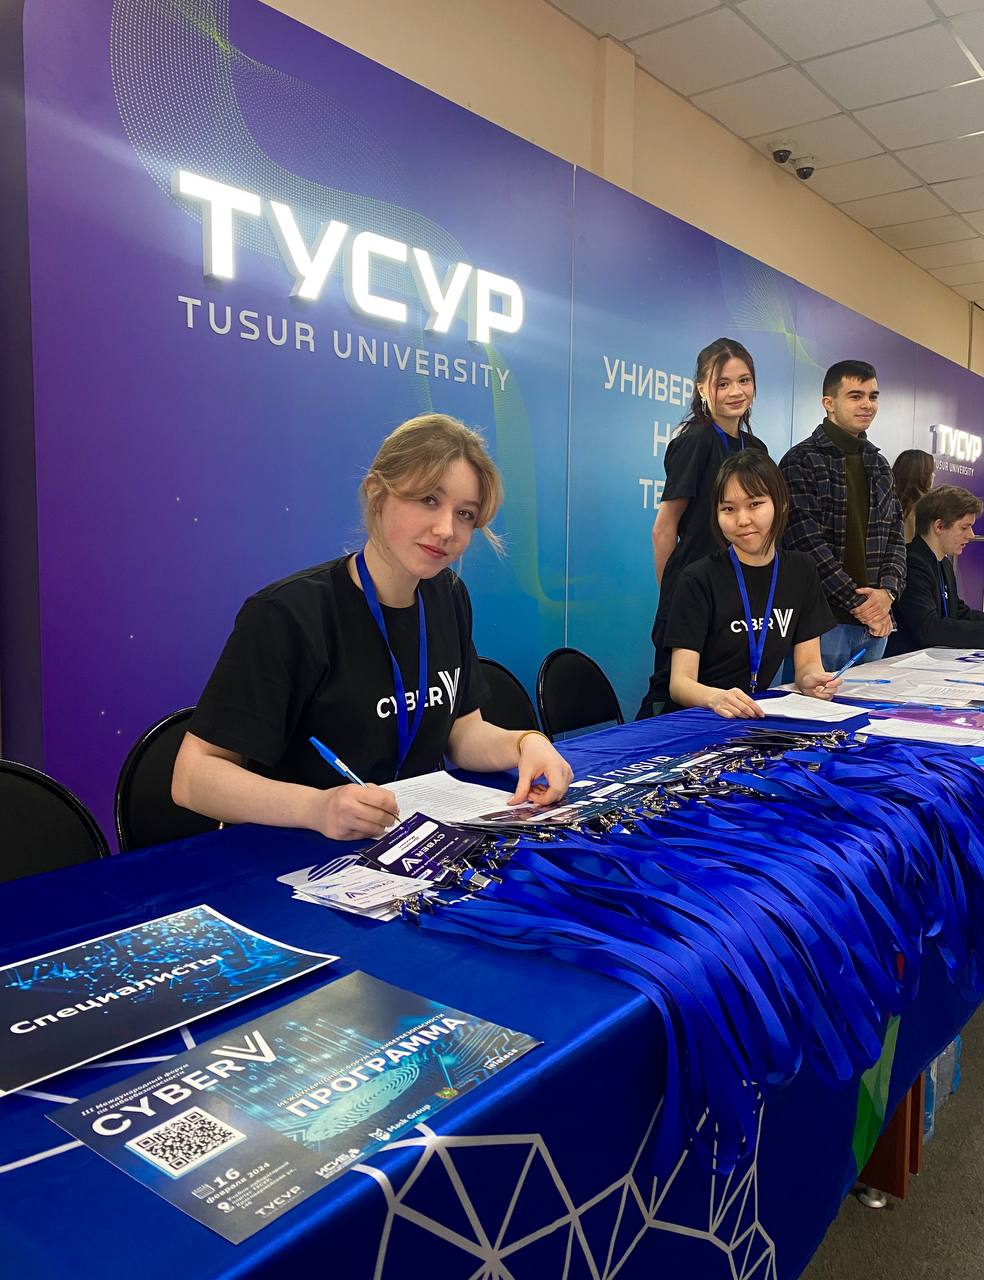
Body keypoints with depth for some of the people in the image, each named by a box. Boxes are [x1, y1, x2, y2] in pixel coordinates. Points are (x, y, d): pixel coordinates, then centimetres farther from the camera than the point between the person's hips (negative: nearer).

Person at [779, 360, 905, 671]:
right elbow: (807, 542, -14)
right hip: (824, 618, -7)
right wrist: (857, 602, -13)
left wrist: (887, 592, -4)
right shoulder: (802, 461, -6)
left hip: (876, 621, 7)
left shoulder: (878, 464, 16)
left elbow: (895, 536, 14)